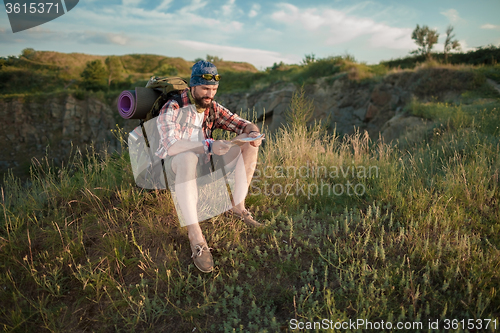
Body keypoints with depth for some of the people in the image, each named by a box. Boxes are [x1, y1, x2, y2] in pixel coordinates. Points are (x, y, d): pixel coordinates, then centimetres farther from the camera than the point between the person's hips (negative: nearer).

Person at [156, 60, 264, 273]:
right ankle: (195, 237, -40)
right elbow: (170, 145, -31)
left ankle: (238, 206, -6)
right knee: (188, 158, -43)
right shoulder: (172, 109, -15)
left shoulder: (213, 108, 3)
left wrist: (253, 132, -21)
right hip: (174, 164, -6)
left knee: (250, 146, -8)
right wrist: (209, 145, -43)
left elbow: (244, 125, 4)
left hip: (204, 161, 6)